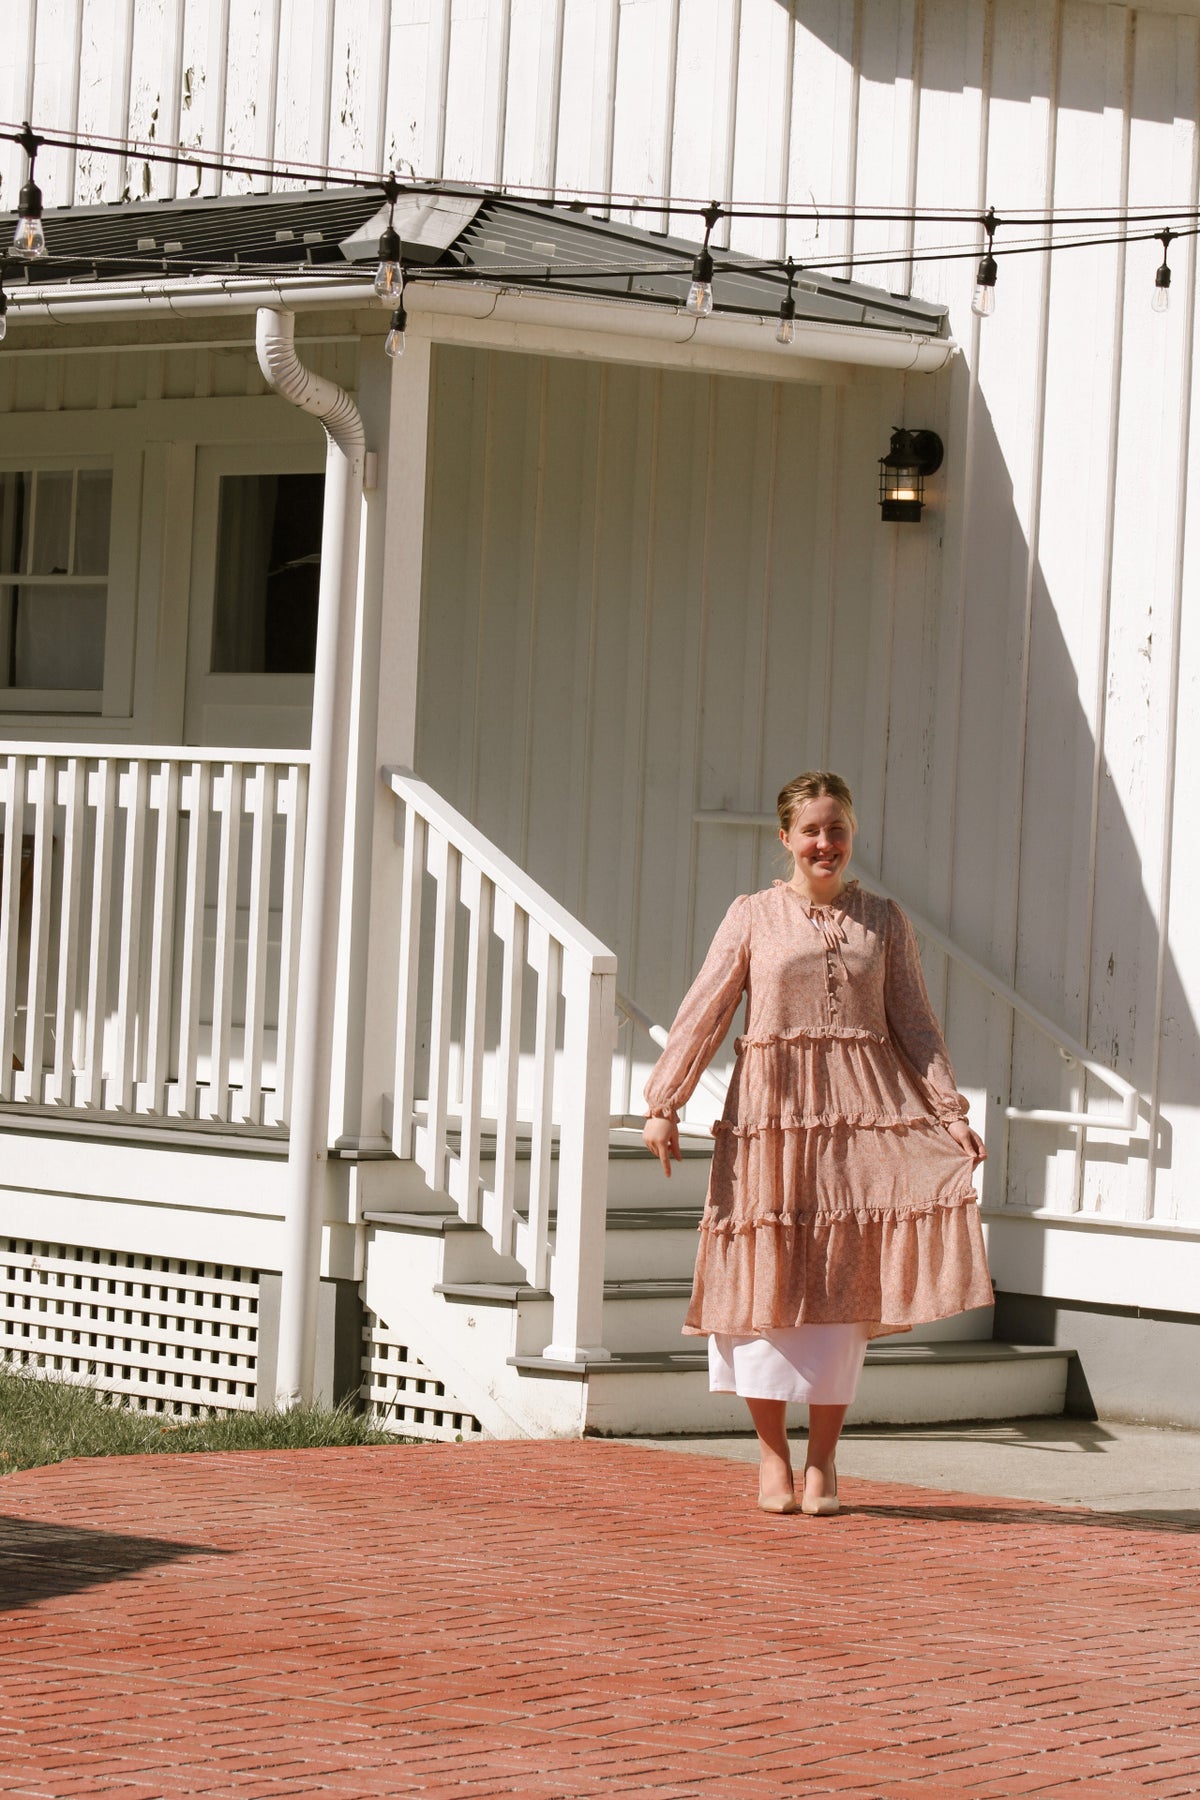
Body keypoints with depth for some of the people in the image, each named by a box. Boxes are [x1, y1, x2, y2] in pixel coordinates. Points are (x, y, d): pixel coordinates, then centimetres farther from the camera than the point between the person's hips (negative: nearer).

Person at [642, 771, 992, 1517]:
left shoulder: (883, 920, 9)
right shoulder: (754, 916, 5)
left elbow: (916, 1025, 9)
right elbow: (704, 1013, 2)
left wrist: (950, 1111, -1)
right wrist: (664, 1104, -5)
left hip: (861, 1114, 1)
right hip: (771, 1112, -1)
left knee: (842, 1280, -1)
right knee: (769, 1275, -1)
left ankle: (823, 1459, 8)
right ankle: (772, 1454, 11)